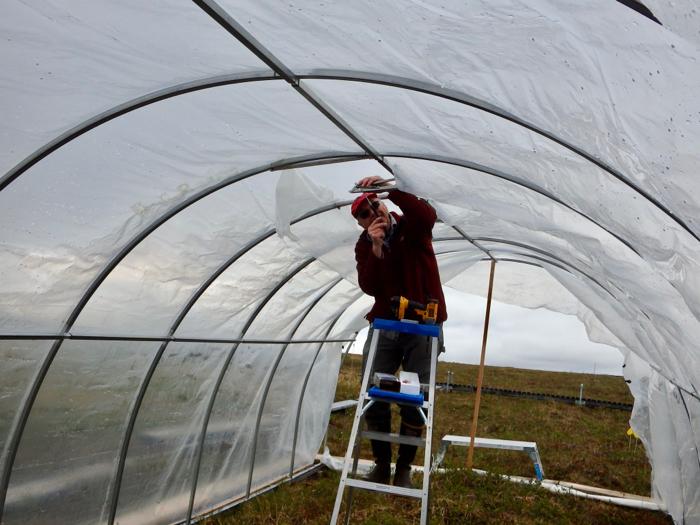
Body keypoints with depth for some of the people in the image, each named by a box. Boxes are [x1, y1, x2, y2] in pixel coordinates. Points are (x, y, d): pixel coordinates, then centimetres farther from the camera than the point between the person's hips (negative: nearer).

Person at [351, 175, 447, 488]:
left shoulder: (412, 227, -1)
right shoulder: (364, 245, 4)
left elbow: (428, 215, -26)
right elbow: (370, 288, -10)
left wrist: (391, 189, -33)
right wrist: (376, 247, -22)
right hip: (384, 326, 3)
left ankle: (404, 468, 17)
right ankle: (381, 464, 19)